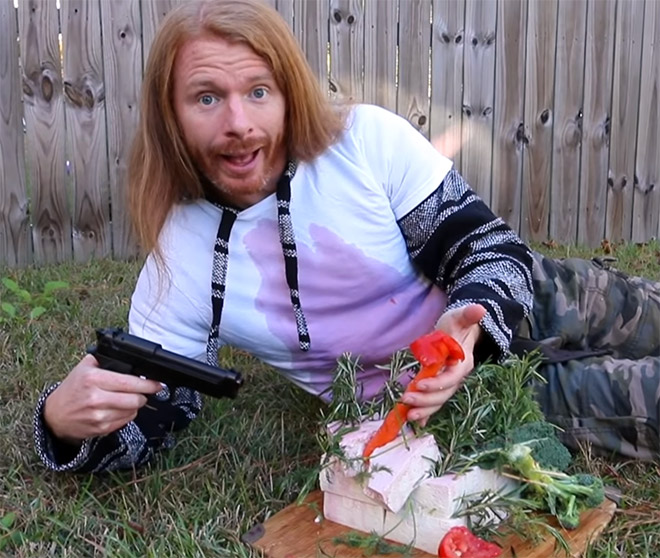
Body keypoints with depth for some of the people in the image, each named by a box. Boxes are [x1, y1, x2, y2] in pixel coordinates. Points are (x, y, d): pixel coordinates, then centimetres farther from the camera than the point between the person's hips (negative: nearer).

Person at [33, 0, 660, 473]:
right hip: (426, 402, -1)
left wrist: (467, 328, -37)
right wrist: (68, 420, -32)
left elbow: (490, 246, -15)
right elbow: (144, 418, -9)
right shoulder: (178, 269, -14)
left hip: (518, 306, 1)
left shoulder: (368, 140, -19)